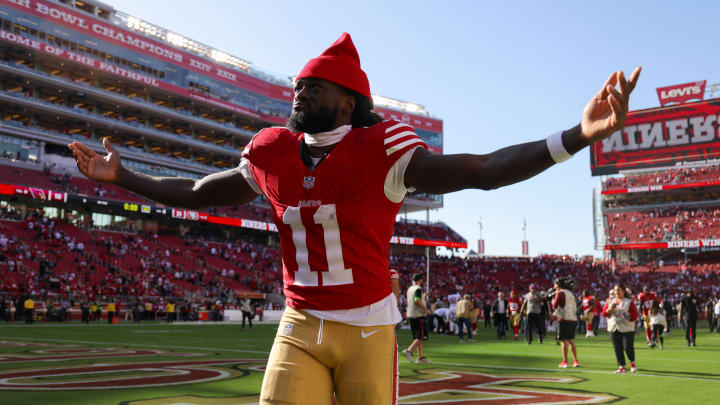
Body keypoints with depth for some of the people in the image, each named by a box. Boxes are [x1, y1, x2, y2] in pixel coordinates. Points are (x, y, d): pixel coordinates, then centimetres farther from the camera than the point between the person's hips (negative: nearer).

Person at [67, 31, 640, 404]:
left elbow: (482, 171, -20)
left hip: (368, 328, -3)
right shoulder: (272, 154, 3)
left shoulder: (379, 150, -11)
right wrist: (121, 178, 24)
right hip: (300, 327, 3)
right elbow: (198, 193, 19)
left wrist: (578, 136, -32)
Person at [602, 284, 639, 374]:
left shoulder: (629, 302, 1)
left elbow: (635, 315, -3)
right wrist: (610, 309, -10)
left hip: (626, 328, -3)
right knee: (617, 348, 1)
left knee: (628, 347, -6)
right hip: (613, 328, 4)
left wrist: (627, 316, -20)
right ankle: (621, 367, 8)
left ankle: (632, 363, 21)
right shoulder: (609, 301, 12)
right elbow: (604, 313, 9)